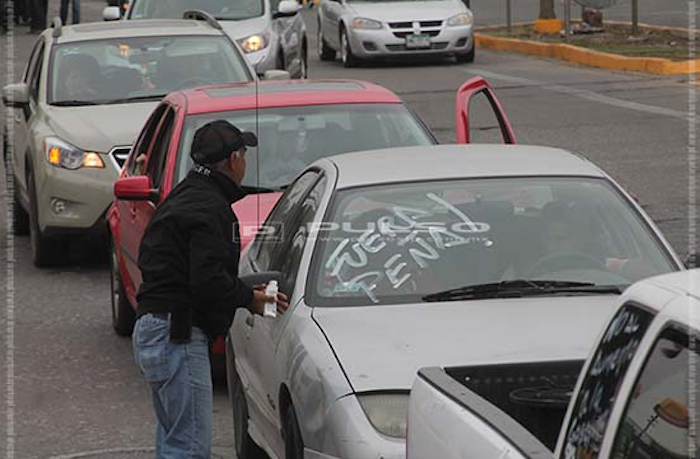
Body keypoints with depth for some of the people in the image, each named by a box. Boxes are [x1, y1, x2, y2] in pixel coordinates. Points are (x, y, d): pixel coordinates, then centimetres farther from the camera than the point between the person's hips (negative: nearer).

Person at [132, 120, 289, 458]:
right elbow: (208, 281, -23)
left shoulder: (184, 197, 19)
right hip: (177, 334, -11)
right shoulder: (209, 207, -15)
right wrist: (250, 298, -6)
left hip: (153, 328, 11)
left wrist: (246, 292, 15)